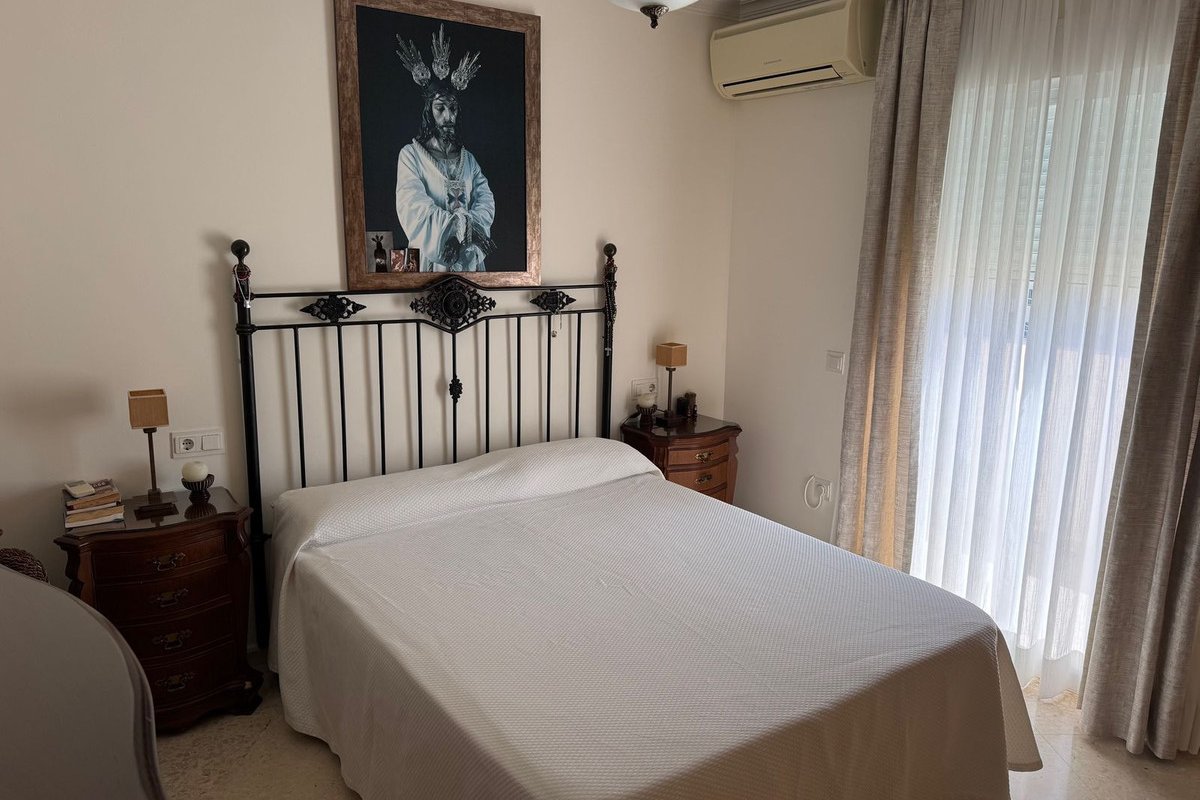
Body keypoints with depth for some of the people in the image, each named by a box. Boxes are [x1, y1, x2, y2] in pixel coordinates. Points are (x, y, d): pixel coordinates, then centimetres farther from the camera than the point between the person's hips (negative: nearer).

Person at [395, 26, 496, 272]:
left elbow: (486, 201, 2)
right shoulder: (410, 155, -1)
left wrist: (466, 226, -17)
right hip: (430, 258, -4)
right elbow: (414, 210, -14)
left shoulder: (467, 158, 13)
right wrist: (463, 224, -17)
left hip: (469, 260, 4)